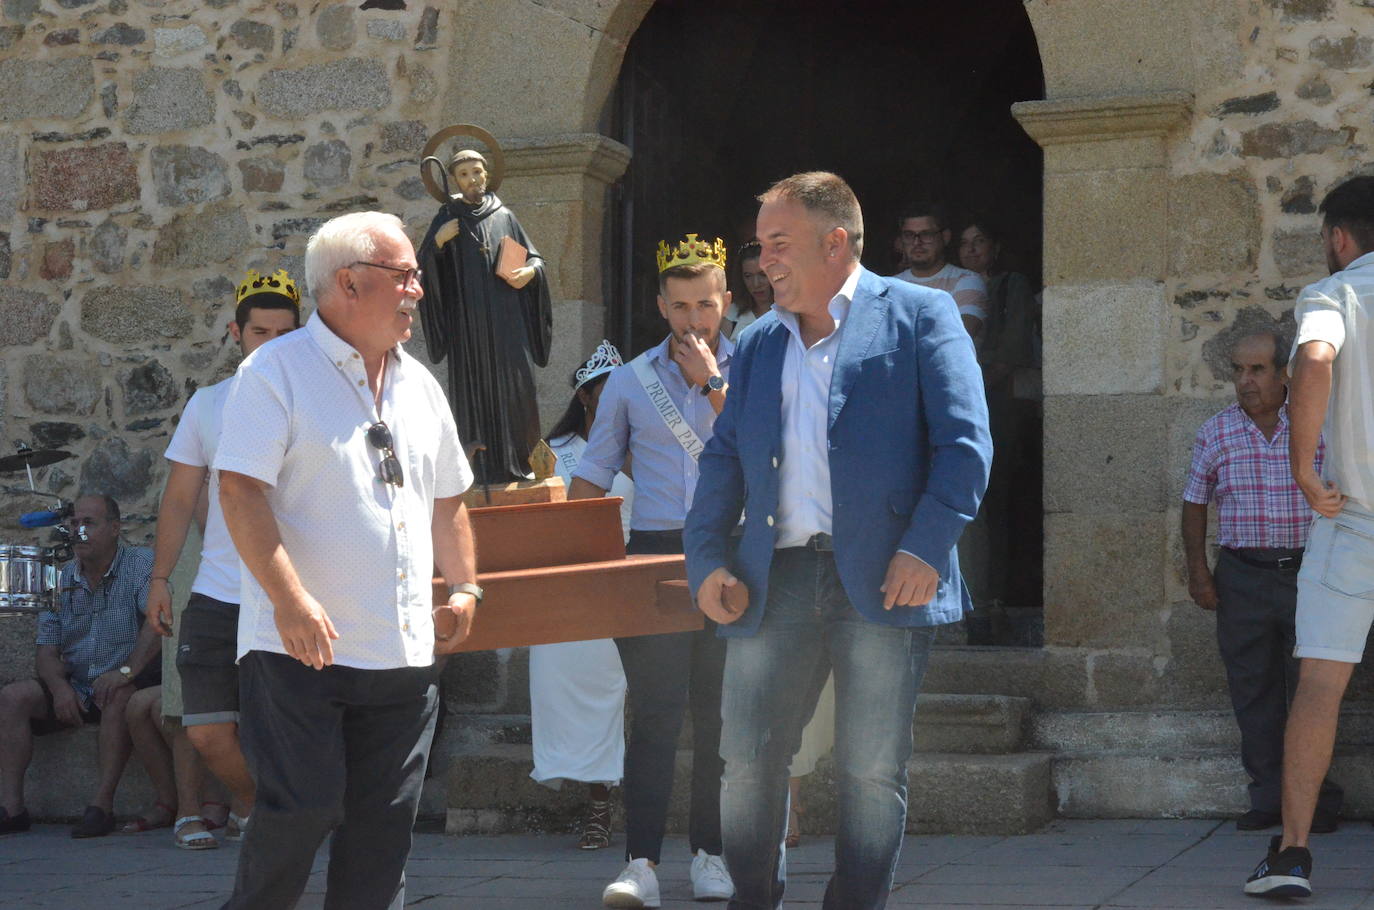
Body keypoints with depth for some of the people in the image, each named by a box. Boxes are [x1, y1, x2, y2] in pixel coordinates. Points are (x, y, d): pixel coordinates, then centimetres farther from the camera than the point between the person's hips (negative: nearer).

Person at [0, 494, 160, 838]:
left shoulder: (141, 564, -7)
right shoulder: (63, 579, 9)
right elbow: (47, 651, 6)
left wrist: (127, 670, -36)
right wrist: (60, 687, -15)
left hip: (135, 682, -5)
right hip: (76, 688, 5)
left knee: (118, 696, -38)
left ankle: (102, 804, -35)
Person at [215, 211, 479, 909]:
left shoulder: (419, 385, 16)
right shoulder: (276, 372, -6)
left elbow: (447, 498, 27)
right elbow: (239, 491, -15)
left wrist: (464, 586, 18)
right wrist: (291, 601, -23)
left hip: (404, 655, 6)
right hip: (300, 647, -6)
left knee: (383, 825, 6)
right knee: (299, 813, -8)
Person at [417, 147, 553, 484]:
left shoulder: (504, 216, 12)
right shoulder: (447, 218, 8)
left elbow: (534, 257, 17)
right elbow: (424, 267, 4)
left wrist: (530, 271, -5)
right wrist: (437, 242, -14)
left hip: (505, 320, 1)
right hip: (467, 322, -1)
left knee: (516, 384, -6)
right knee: (474, 389, -6)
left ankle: (517, 462, 0)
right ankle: (479, 468, -6)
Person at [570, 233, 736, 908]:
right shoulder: (630, 381, 11)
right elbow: (593, 473, 13)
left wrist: (713, 383, -9)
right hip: (653, 555, 0)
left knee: (719, 714, 3)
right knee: (652, 712, -6)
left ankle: (710, 855, 12)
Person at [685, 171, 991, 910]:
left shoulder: (918, 316, 4)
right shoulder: (758, 344, 19)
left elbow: (964, 441, -4)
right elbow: (724, 458, 16)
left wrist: (926, 548, -14)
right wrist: (707, 560, 2)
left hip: (883, 579, -4)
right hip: (775, 580, 4)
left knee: (874, 773, 1)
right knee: (746, 764, 2)